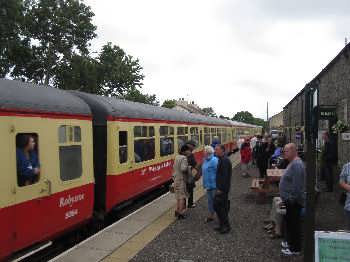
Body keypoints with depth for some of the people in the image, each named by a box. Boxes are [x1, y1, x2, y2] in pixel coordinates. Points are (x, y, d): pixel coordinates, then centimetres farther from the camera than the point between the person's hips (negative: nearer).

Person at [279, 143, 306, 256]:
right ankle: (291, 243, 36)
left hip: (293, 201, -10)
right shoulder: (293, 163, 11)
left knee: (293, 224, 2)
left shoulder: (296, 164, -23)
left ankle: (295, 249, 15)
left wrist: (291, 199, -22)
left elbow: (297, 185, -27)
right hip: (290, 200, 10)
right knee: (290, 222, 21)